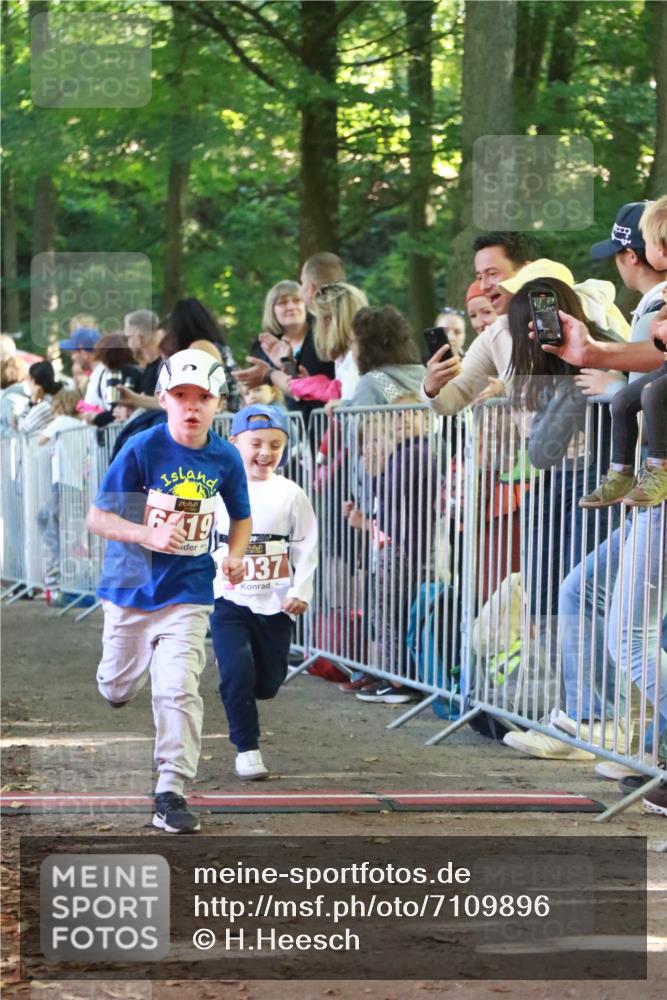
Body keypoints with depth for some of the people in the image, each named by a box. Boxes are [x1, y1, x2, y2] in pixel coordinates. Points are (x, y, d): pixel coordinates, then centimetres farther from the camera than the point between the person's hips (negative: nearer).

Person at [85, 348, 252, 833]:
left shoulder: (226, 458, -4)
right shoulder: (142, 449, -14)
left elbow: (241, 517, 13)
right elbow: (97, 518, -12)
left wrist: (235, 555, -7)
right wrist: (148, 535, -28)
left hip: (188, 594, 0)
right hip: (130, 589, 0)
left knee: (178, 691, -14)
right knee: (117, 691, 16)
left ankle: (172, 793, -6)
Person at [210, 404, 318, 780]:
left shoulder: (291, 495, -1)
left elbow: (307, 549, 0)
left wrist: (301, 593, -10)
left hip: (275, 604, 1)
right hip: (229, 599, -1)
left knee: (268, 683, 8)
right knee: (238, 674, -14)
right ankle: (247, 749, -1)